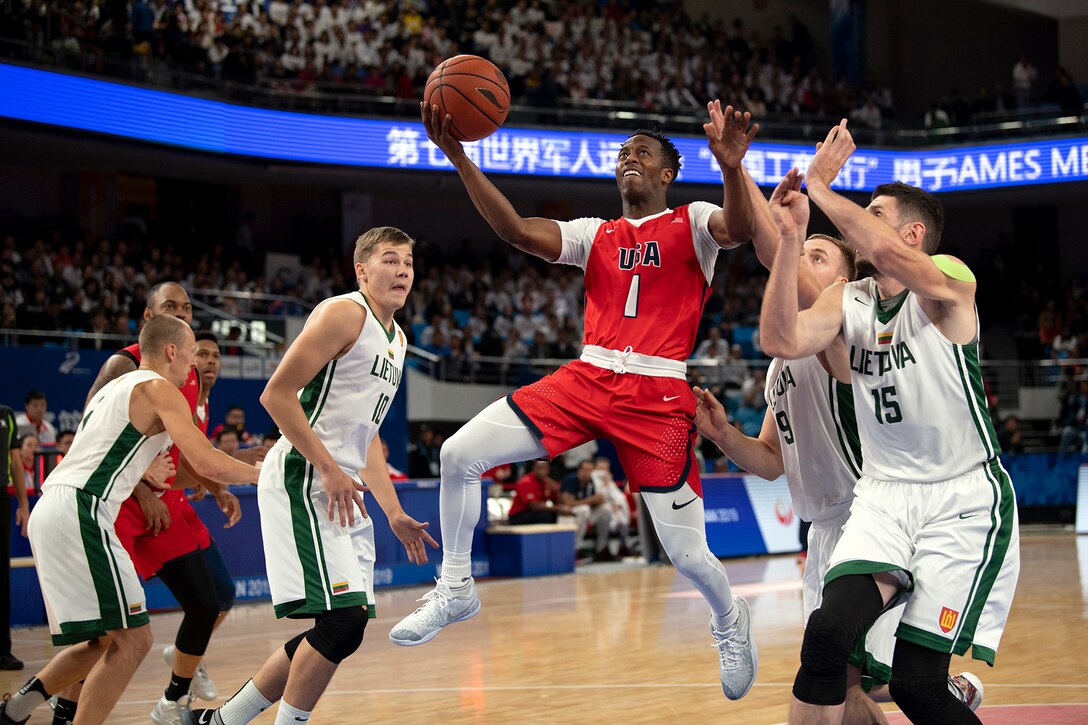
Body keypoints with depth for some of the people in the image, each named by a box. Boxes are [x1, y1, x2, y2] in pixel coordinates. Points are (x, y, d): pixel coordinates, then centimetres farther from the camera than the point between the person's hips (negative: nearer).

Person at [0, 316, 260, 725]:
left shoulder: (113, 388, 26)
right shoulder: (159, 389, -2)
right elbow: (207, 464, -12)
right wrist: (258, 472, 6)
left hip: (49, 509, 9)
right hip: (79, 511, -9)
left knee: (105, 640, 17)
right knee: (132, 639, -9)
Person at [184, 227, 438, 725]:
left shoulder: (396, 340, 20)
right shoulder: (344, 313, -9)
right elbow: (276, 394, -16)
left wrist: (394, 513, 20)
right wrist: (328, 469, -20)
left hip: (341, 492, 10)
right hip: (301, 481, -10)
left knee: (339, 632, 9)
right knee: (344, 619, -18)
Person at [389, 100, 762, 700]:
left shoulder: (691, 223, 5)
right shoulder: (596, 234, 16)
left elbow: (738, 231, -18)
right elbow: (517, 231, 1)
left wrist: (730, 168, -39)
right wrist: (459, 159, -10)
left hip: (658, 396, -4)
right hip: (586, 379, 4)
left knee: (686, 553, -4)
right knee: (459, 455, -9)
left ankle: (730, 622, 31)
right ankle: (456, 589, 8)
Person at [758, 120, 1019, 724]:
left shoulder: (949, 280, -10)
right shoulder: (845, 301, 7)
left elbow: (887, 255, -33)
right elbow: (781, 341, -12)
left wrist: (820, 187, -24)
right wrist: (791, 238, -17)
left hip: (965, 498, -4)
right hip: (884, 492, 5)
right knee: (828, 632, -22)